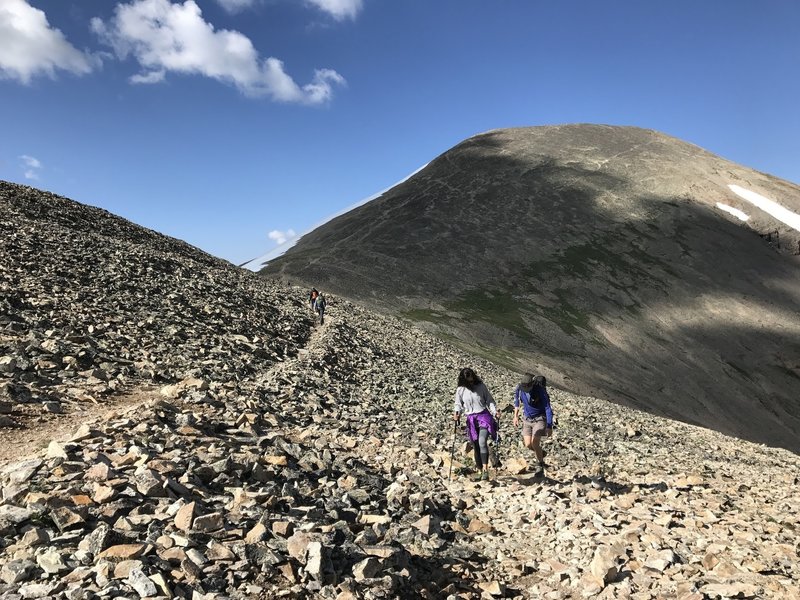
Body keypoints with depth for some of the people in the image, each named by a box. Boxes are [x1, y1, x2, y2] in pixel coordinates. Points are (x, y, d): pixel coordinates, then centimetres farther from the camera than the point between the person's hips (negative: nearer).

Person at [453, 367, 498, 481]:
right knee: (476, 447, 7)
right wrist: (457, 413, -8)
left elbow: (489, 400, 6)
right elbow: (458, 404, 11)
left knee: (482, 442, -21)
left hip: (484, 416, -2)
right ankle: (480, 471, 20)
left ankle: (485, 469, -16)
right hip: (471, 419, 2)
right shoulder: (460, 390, 1)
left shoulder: (481, 386, -1)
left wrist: (495, 411, -8)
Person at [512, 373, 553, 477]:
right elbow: (517, 400, 10)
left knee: (535, 442, -17)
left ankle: (541, 467, 1)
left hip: (540, 419, -4)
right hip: (527, 419, 4)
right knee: (528, 444, -5)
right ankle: (540, 452, 28)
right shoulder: (519, 389, -12)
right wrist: (516, 416, 7)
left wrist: (549, 426, -22)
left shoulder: (540, 391, -25)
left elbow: (548, 409, -20)